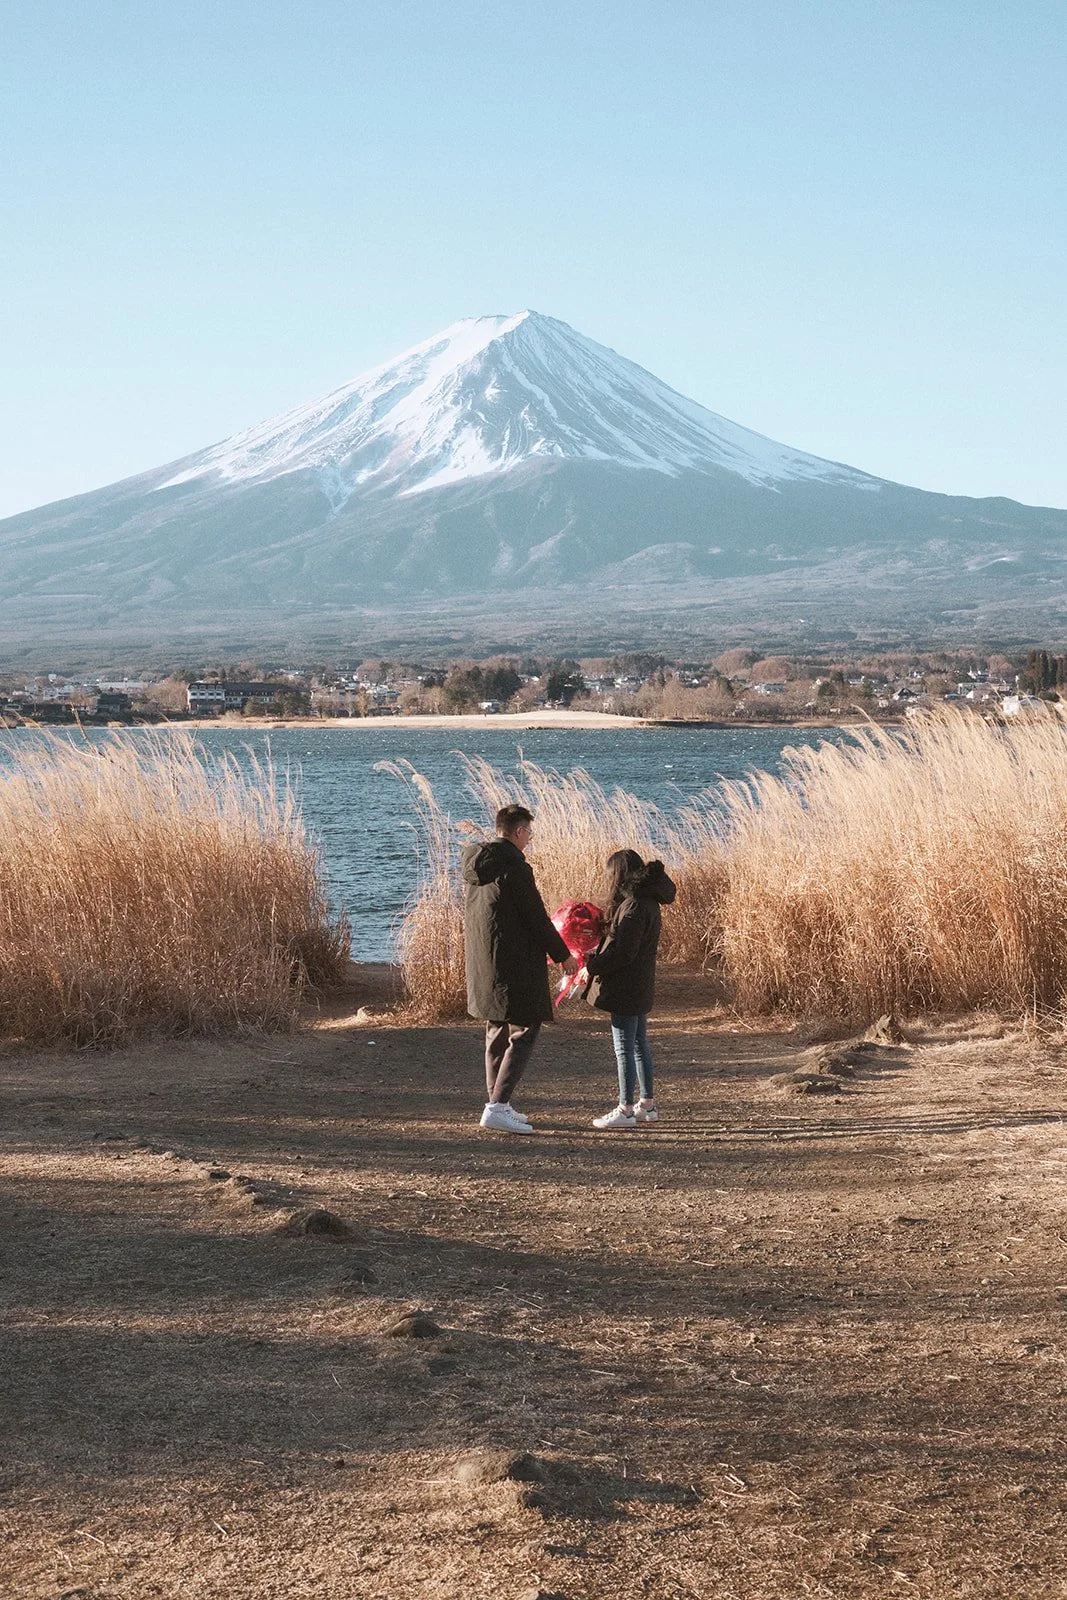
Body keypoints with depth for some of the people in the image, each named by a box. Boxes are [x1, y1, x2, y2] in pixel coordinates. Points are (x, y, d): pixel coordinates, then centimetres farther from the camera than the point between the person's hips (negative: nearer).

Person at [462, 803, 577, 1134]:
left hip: (482, 963, 9)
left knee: (496, 1031, 18)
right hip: (515, 964, -9)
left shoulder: (475, 865, 8)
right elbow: (536, 918, -16)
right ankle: (497, 1107, -12)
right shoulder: (514, 868, -19)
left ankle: (497, 1103, 24)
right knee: (523, 1032, -4)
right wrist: (563, 955, -4)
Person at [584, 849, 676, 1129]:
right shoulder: (647, 901, 11)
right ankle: (647, 1104, 25)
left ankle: (625, 1109, 0)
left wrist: (592, 964, -17)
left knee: (624, 1048, -4)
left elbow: (624, 951, -23)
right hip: (640, 987, 10)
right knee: (639, 1044, 17)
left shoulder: (633, 906, -20)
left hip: (624, 990, -10)